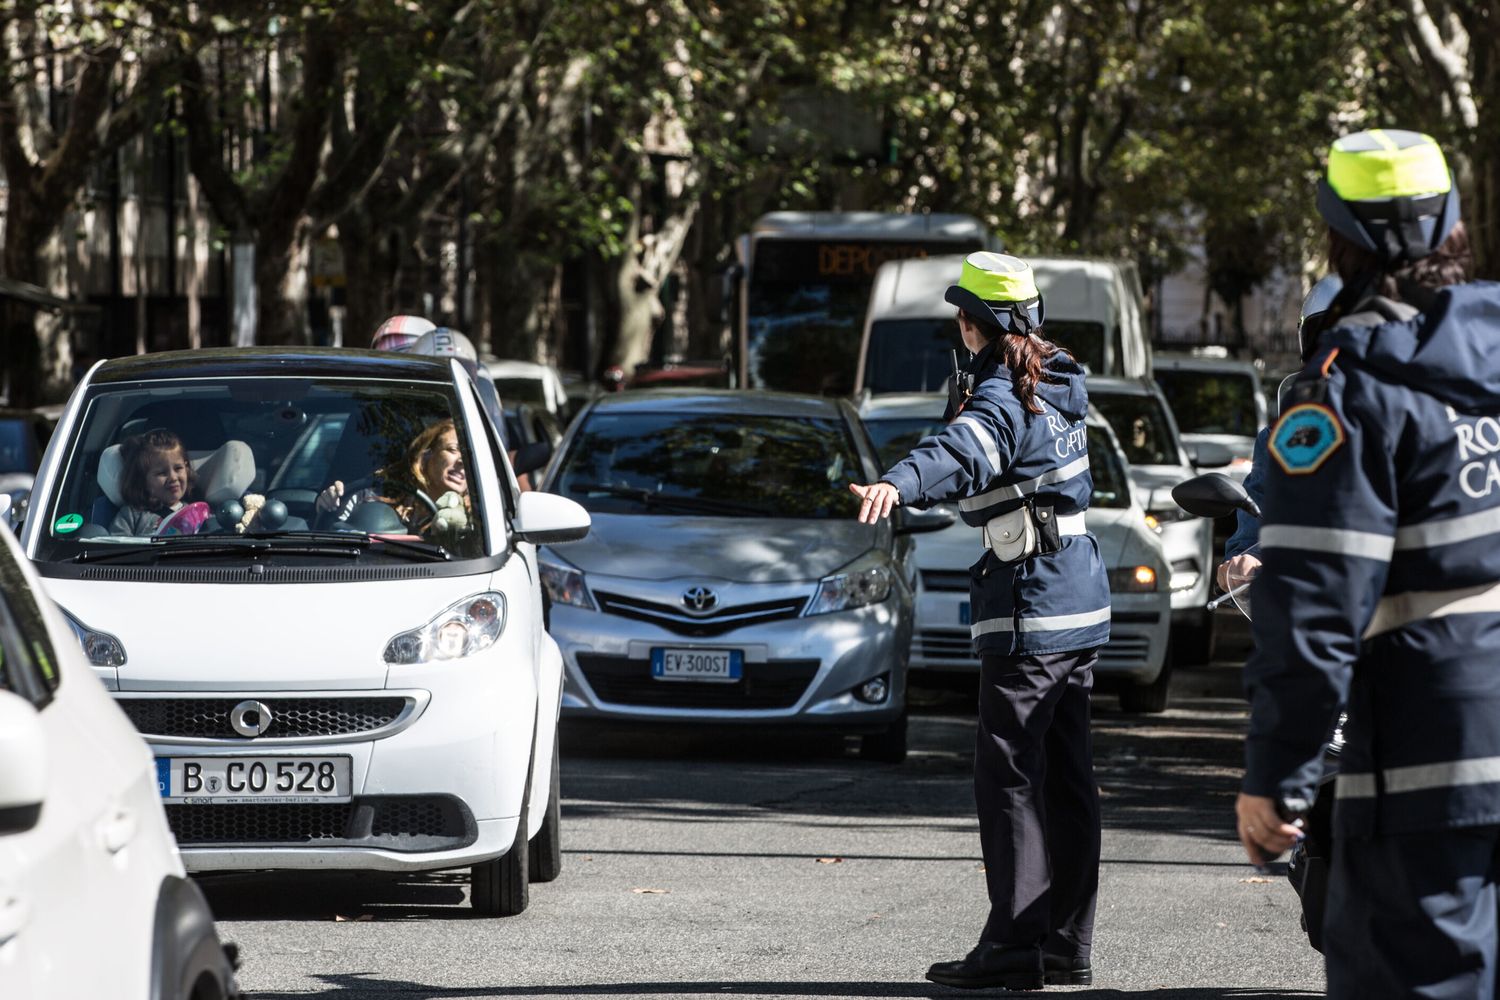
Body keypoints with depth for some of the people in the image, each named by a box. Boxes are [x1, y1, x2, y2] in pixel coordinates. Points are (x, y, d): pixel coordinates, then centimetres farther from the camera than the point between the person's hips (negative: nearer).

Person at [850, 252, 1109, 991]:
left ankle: (1014, 945, -11)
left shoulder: (1001, 397, -15)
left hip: (1030, 607, -10)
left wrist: (899, 484, -55)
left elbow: (962, 452, -38)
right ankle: (1067, 943, 16)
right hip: (1079, 600, 10)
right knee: (1065, 776, 12)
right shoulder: (1055, 384, 14)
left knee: (1008, 775, -8)